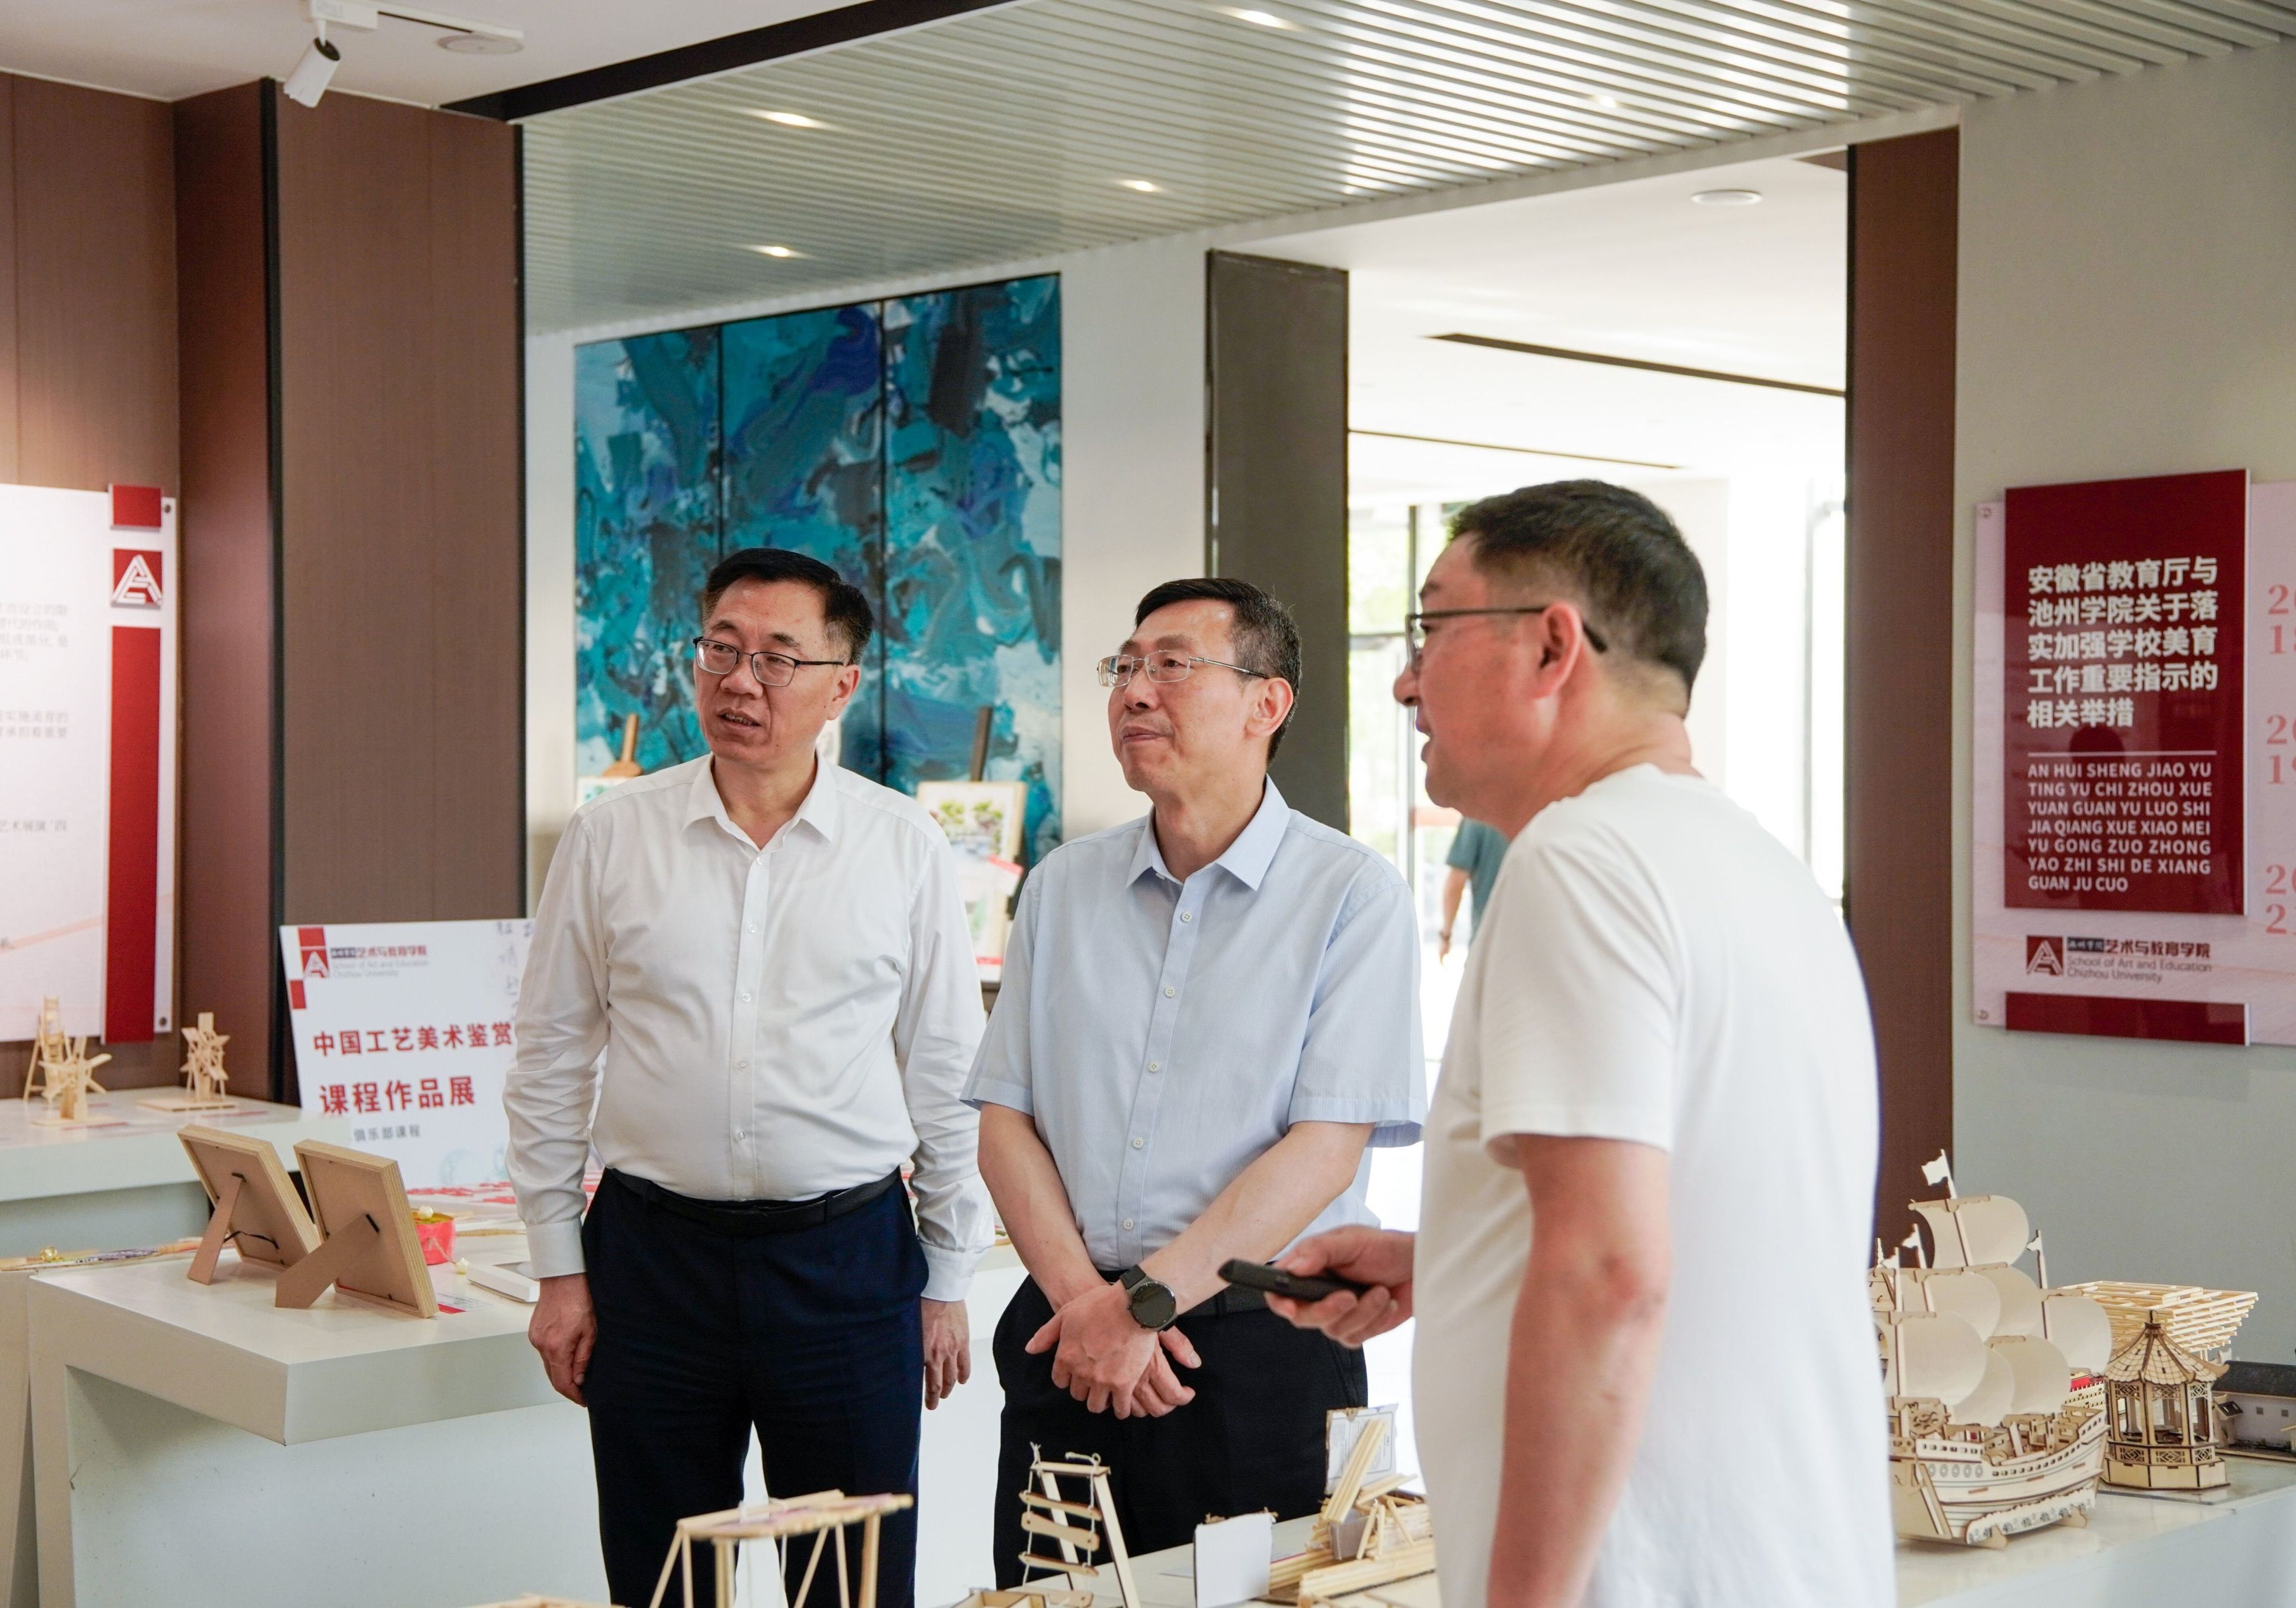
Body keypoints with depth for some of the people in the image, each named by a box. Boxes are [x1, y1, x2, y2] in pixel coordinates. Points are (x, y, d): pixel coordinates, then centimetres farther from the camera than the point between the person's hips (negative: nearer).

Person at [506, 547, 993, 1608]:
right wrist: (559, 1269, 5)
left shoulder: (906, 847, 1)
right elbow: (552, 1062, 7)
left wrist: (946, 1281, 6)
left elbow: (948, 1074, 5)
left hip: (850, 1254, -1)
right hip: (653, 1252, 1)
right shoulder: (611, 836, 2)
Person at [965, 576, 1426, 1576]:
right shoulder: (1062, 887, 10)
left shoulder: (1351, 894, -4)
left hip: (1263, 1352, -4)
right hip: (1068, 1343, 4)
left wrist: (1145, 1300, -16)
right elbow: (1004, 1118, 6)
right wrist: (1081, 1295, -9)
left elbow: (1325, 1150, -12)